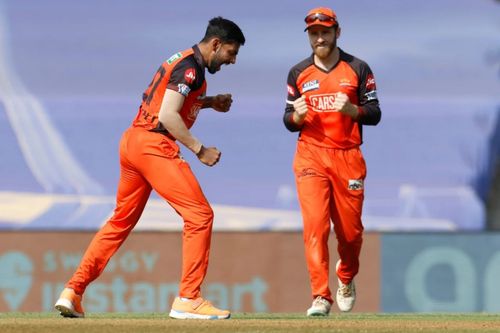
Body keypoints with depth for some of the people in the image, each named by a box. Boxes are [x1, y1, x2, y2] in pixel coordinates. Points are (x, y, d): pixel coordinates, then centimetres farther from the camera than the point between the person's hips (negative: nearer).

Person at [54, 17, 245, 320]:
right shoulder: (192, 67, -10)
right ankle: (188, 300, -11)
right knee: (199, 214, -9)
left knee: (121, 221, 16)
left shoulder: (181, 60, 20)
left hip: (132, 141, 10)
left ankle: (72, 293, 14)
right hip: (154, 145, -10)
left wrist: (209, 102, 24)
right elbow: (168, 116, -19)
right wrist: (199, 150, -15)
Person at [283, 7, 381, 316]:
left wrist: (351, 109, -18)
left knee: (350, 230, 5)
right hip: (310, 155, 0)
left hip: (348, 157, 0)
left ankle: (346, 277, 36)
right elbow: (289, 122, 11)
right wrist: (297, 115, -12)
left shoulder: (358, 69, 3)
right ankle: (321, 297, -17)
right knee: (315, 224, -15)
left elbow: (374, 114, 2)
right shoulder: (298, 73, 8)